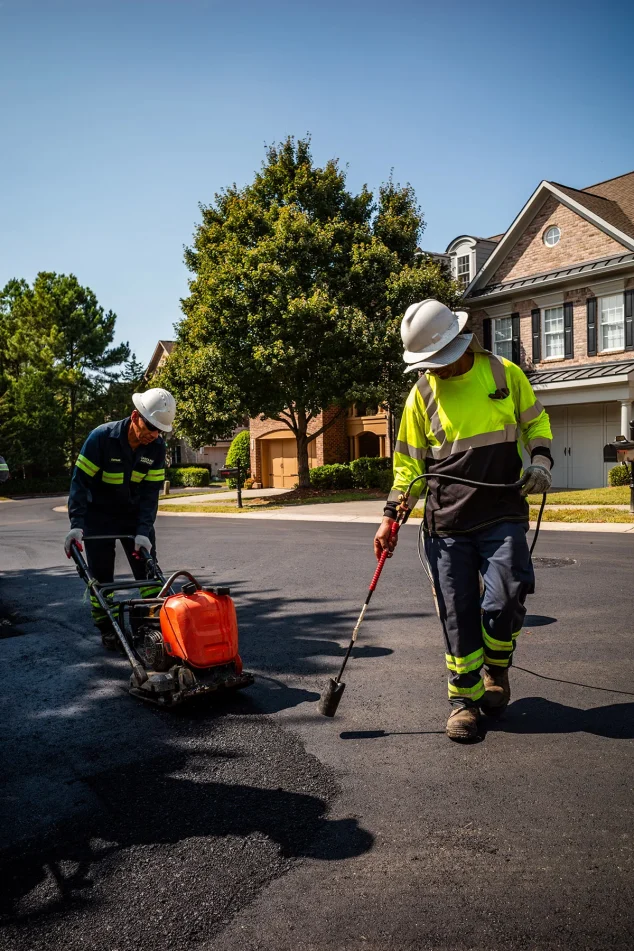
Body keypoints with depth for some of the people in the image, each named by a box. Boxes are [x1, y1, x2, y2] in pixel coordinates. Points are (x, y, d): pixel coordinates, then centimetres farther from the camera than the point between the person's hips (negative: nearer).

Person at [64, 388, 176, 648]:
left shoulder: (157, 447, -13)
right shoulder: (101, 437, -24)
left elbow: (150, 492, -12)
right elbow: (80, 481, -22)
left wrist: (143, 531, -22)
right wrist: (77, 525, -28)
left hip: (134, 515, 3)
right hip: (99, 516, -3)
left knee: (149, 570, -1)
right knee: (100, 576, 1)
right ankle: (106, 629, 15)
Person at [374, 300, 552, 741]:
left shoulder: (504, 373, 2)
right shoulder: (422, 393, 4)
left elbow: (536, 421, 16)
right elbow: (409, 462, 8)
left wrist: (540, 459, -3)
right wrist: (392, 515, 1)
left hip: (503, 514, -1)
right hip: (446, 523, 1)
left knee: (503, 601, -12)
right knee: (457, 613, 3)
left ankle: (496, 668, 20)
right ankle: (465, 698, 19)